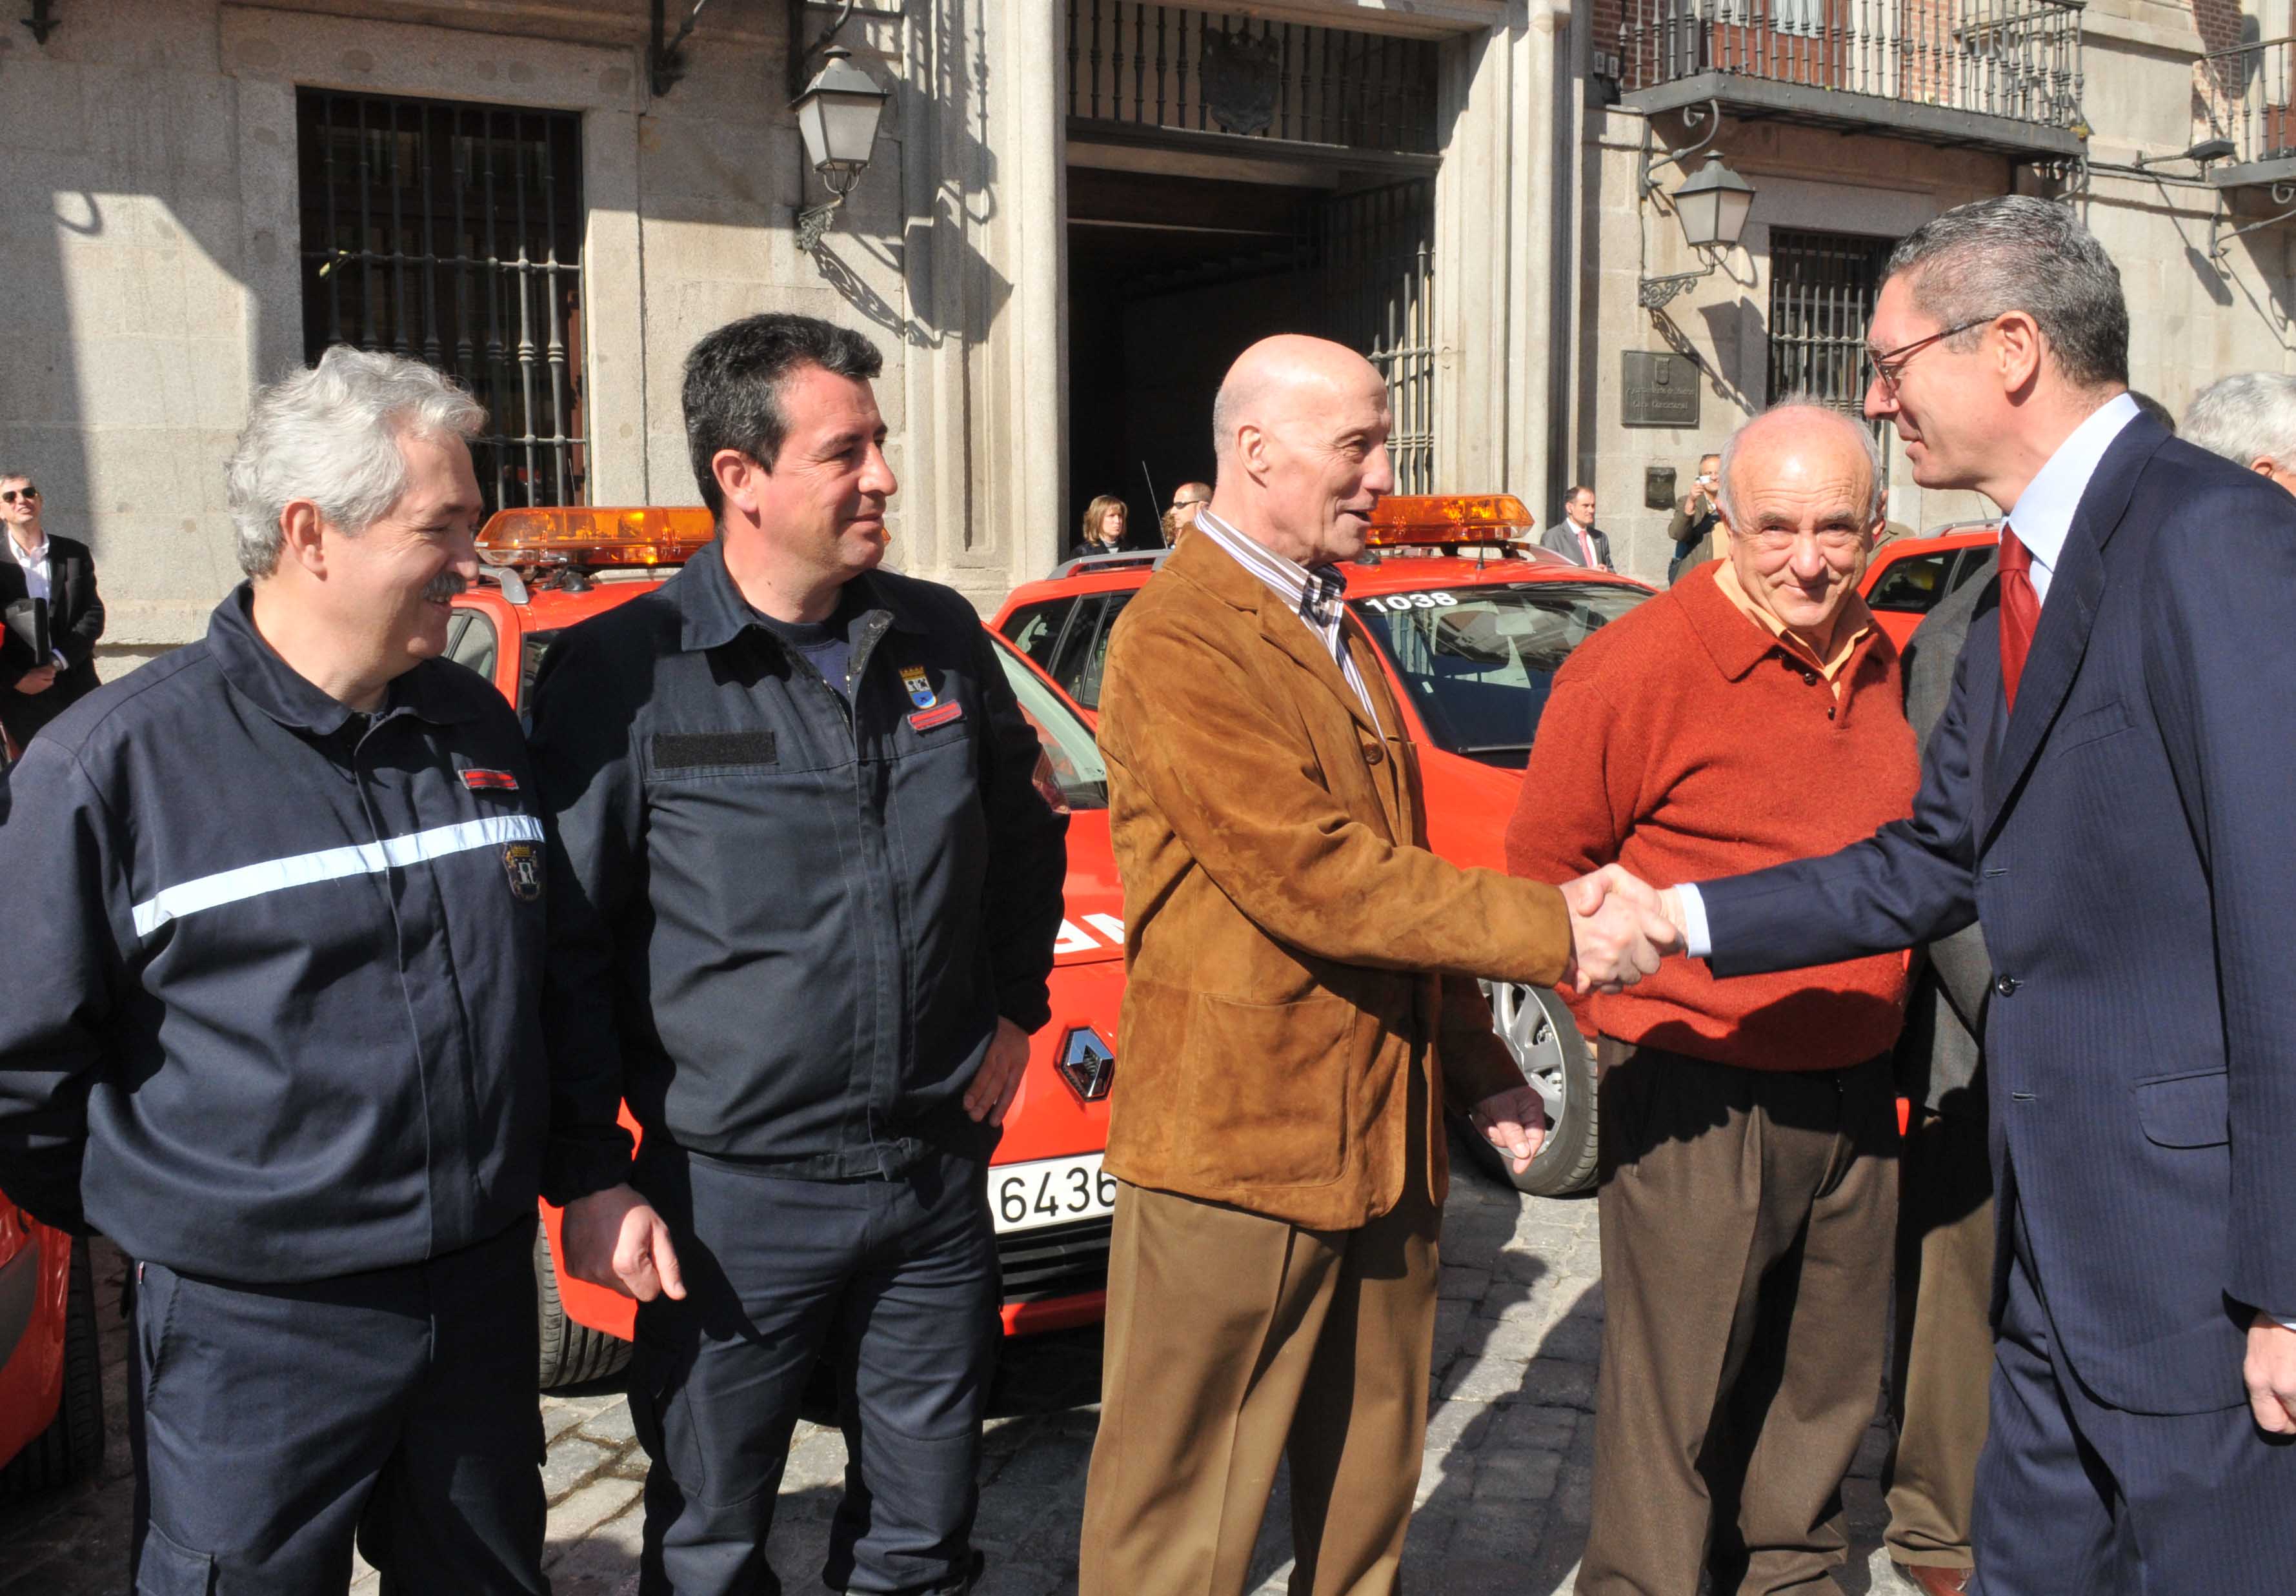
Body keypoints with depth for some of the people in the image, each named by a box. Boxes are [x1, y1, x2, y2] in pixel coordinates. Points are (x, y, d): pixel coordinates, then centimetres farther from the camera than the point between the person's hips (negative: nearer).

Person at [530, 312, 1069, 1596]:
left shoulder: (942, 638, 4)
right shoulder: (623, 673, -11)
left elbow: (1025, 836, 20)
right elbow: (566, 947, -8)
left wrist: (1015, 1006, 12)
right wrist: (593, 1180, -9)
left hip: (940, 1172, 4)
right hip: (734, 1198, -4)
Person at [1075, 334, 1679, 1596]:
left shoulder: (1336, 627, 16)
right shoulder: (1179, 639, -14)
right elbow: (1314, 880, -21)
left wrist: (1479, 1070, 16)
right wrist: (1554, 934, -20)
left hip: (1383, 1144, 9)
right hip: (1237, 1148, -8)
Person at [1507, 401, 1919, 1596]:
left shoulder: (1876, 662, 8)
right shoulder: (1637, 666, -15)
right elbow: (1544, 869, -8)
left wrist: (1875, 1030, 15)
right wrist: (1641, 1010, -9)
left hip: (1854, 1086, 7)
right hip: (1699, 1101, -7)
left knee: (1827, 1386, 19)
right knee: (1674, 1400, 3)